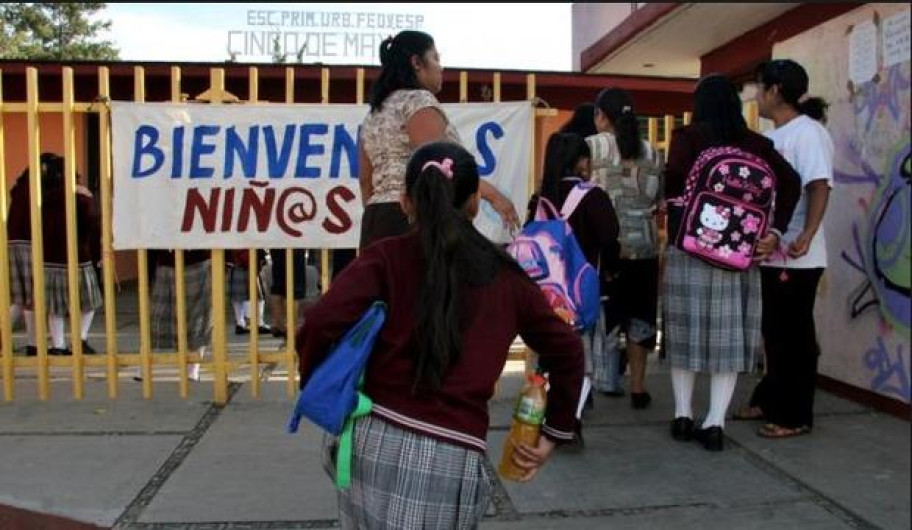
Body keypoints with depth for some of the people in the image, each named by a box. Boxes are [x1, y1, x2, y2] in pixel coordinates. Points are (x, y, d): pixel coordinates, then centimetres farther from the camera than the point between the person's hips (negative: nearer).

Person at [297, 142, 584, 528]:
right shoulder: (505, 275, 9)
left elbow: (318, 327, -14)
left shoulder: (385, 258, 0)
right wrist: (555, 433, 25)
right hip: (450, 460, 2)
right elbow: (567, 351, 16)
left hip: (373, 443, -1)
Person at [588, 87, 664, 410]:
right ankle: (638, 387, 16)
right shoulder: (651, 152, 9)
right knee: (638, 314, 11)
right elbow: (662, 201, 10)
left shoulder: (591, 147, -4)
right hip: (642, 246, 3)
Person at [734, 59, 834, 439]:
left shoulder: (808, 133, -12)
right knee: (774, 333, 18)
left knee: (794, 336, 1)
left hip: (796, 258, -9)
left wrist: (807, 236, -35)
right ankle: (770, 401, 31)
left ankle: (796, 416, 12)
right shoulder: (772, 137, 14)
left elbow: (820, 187, -23)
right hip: (769, 254, 9)